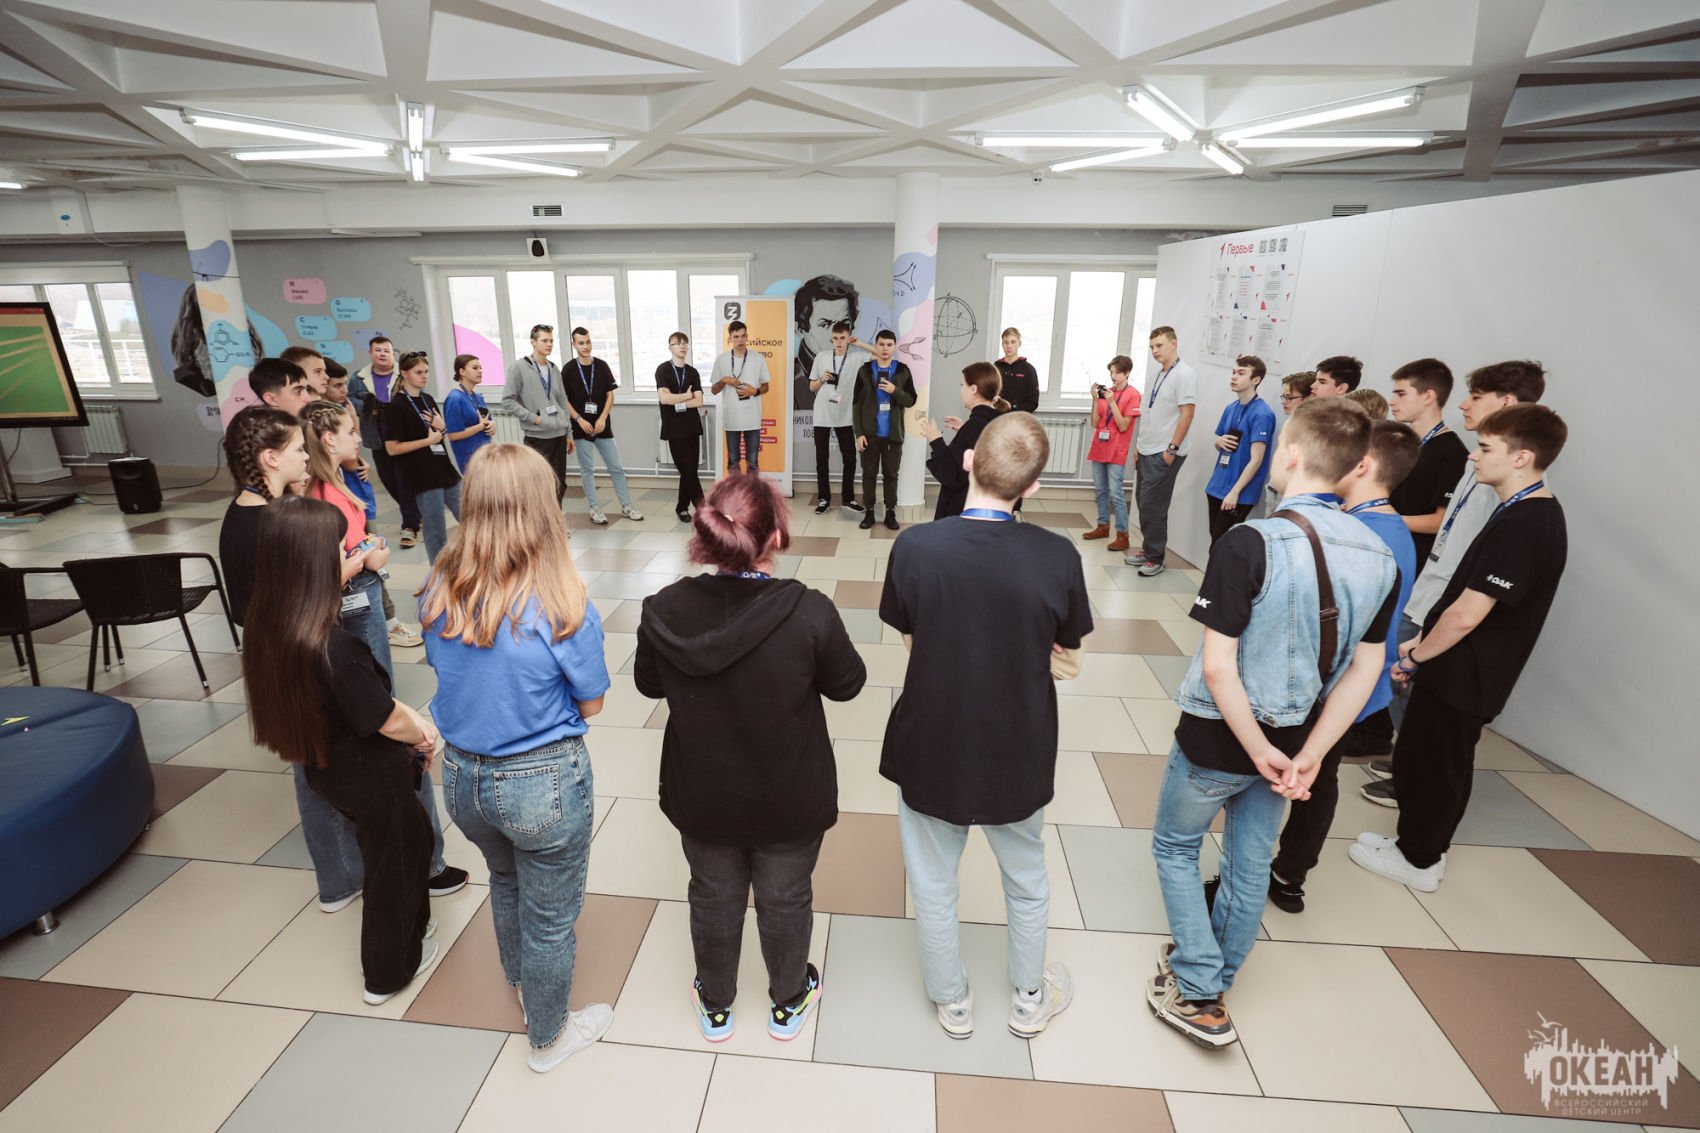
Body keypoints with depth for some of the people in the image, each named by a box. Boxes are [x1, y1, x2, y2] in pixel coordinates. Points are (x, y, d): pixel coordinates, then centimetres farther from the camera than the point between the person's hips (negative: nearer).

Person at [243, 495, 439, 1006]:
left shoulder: (268, 626, -10)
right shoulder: (333, 647, -36)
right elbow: (387, 719, -24)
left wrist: (411, 727, -4)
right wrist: (423, 732, -3)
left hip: (325, 768, 7)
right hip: (371, 777, -7)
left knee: (411, 839, 29)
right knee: (392, 867, 18)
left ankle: (413, 927, 52)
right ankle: (388, 973, 41)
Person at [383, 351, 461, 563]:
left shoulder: (429, 400, 10)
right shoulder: (395, 406, -9)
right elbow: (392, 448, -13)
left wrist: (442, 428, -1)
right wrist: (429, 440, -17)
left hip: (445, 470, 7)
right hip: (422, 477, -7)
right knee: (437, 533, 1)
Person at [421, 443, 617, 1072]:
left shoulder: (438, 590, -10)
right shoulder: (559, 605, -25)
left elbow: (444, 668, 7)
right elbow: (592, 702, -12)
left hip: (462, 776, 6)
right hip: (542, 782, -6)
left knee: (505, 880, 34)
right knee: (549, 915, 19)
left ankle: (522, 981, 61)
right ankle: (548, 1038, 44)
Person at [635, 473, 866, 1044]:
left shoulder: (664, 611, -20)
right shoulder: (811, 613, -29)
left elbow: (649, 683, -1)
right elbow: (847, 683, -11)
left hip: (701, 798, 2)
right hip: (790, 801, -2)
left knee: (713, 896, 26)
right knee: (785, 898, 24)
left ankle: (715, 1005, 51)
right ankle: (787, 1003, 49)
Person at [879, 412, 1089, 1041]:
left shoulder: (914, 546, -21)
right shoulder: (1057, 556, -20)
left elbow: (913, 642, -7)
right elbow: (1066, 662, -7)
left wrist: (959, 651, -2)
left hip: (931, 748, -1)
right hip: (1017, 754, 1)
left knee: (934, 884, 23)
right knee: (1027, 882, 28)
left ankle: (952, 1002, 45)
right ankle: (1029, 1000, 50)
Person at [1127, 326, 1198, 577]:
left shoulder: (1184, 374, -12)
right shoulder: (1160, 373, 14)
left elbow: (1187, 413, -18)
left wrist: (1172, 448, -20)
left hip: (1164, 453, -8)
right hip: (1147, 451, 8)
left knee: (1153, 507, -4)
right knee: (1143, 503, 13)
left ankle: (1155, 558, 7)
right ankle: (1147, 549, 25)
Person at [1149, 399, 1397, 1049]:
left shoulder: (1251, 544, -26)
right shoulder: (1380, 557, -5)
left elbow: (1217, 667, -27)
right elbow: (1364, 669, -1)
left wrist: (1259, 751, -15)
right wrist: (1310, 754, -1)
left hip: (1218, 736, -6)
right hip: (1292, 737, 6)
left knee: (1175, 846, 17)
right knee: (1251, 860, 22)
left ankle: (1198, 998, 21)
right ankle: (1216, 976, 42)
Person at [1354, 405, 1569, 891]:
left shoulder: (1522, 525, -25)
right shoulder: (1534, 514, 8)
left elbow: (1466, 615, -26)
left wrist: (1415, 658, -12)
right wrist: (1421, 643, 13)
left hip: (1460, 675, -9)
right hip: (1468, 674, 9)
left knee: (1424, 765, 6)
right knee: (1446, 764, 21)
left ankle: (1417, 860, 23)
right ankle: (1427, 849, 36)